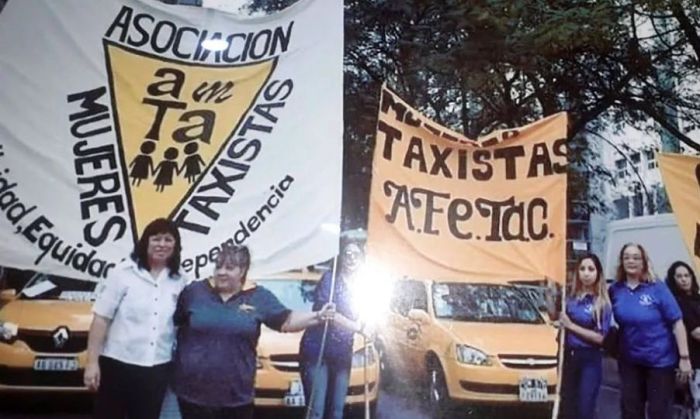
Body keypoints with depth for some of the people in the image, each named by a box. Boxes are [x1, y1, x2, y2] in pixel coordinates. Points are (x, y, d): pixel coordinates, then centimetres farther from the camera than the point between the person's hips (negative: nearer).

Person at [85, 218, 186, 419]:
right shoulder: (124, 273, -8)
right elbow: (101, 319, -9)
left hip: (157, 369, 3)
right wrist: (92, 362, -12)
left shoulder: (179, 282, 3)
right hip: (118, 364, -3)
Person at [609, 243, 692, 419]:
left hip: (660, 359, -3)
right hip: (629, 360, 3)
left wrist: (684, 357, -16)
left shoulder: (657, 288, -12)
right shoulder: (615, 289, -2)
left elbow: (677, 323, -13)